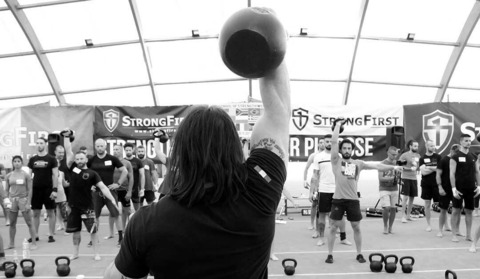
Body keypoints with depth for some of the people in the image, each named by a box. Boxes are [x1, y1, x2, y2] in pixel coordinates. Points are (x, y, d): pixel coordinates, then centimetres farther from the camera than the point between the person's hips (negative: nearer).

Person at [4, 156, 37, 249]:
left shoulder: (26, 175, -3)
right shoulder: (9, 176, 6)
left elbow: (29, 190, -4)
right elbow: (6, 190, 10)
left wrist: (28, 203, -9)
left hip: (23, 199, -3)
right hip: (12, 200, 3)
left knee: (29, 223, -2)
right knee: (12, 223, 9)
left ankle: (34, 242, 3)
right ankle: (11, 243, 20)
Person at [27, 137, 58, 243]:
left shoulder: (51, 159, -3)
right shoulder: (32, 159, 7)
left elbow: (55, 175, -5)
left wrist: (55, 189, -13)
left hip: (48, 189, -3)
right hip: (36, 189, 3)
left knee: (50, 212, 2)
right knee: (36, 213, 8)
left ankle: (51, 235, 8)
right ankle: (35, 235, 17)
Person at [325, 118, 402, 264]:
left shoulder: (358, 163, 10)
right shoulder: (336, 161, 1)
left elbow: (376, 166, 9)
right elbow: (334, 142, -7)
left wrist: (393, 167, 3)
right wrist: (338, 124, -7)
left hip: (353, 200, 3)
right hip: (338, 199, -2)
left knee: (356, 227, 10)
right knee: (333, 227, 1)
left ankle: (359, 254, 24)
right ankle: (330, 254, 11)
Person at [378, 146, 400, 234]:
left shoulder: (397, 163, 8)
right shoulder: (383, 163, -6)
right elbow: (380, 178, -11)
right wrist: (391, 178, -22)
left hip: (394, 189, 4)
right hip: (384, 189, -4)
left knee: (393, 208, 2)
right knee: (386, 208, -14)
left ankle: (390, 228, 16)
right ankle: (385, 226, 7)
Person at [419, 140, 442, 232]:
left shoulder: (438, 157, 3)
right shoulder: (422, 158, 2)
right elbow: (423, 172, -9)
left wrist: (429, 168, -12)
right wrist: (435, 168, -9)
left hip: (436, 184, 0)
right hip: (426, 184, 1)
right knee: (427, 205, 6)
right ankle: (428, 225, 15)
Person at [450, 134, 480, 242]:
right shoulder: (455, 157, -5)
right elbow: (452, 174, -9)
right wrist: (453, 188, -15)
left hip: (471, 189, 4)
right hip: (459, 189, -4)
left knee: (469, 211, 8)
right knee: (456, 210, 0)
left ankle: (468, 234, 15)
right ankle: (454, 234, 6)